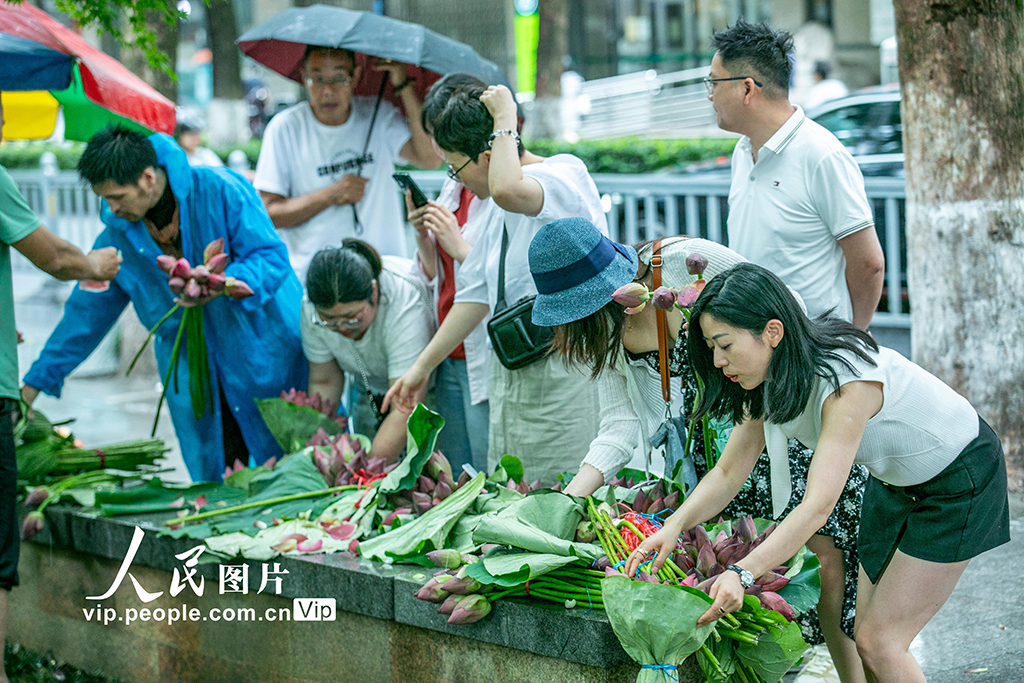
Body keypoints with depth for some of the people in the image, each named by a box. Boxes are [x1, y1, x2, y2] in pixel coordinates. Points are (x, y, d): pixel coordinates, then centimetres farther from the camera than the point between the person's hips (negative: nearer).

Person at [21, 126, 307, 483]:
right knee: (213, 484, 0)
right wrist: (33, 386, 10)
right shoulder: (117, 234, 0)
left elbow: (272, 258, -16)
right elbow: (86, 313, 9)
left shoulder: (220, 191, -15)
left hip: (262, 357, -4)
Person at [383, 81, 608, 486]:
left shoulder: (566, 174, -10)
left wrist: (504, 121, -18)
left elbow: (507, 190, -34)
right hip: (512, 371, 8)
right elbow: (476, 296, 20)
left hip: (566, 369, -8)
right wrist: (421, 366, 20)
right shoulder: (496, 210, 15)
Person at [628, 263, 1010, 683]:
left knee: (879, 641, -11)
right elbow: (728, 473, -8)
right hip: (896, 480, 8)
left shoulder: (847, 380, -36)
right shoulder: (768, 382, -10)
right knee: (868, 637, 7)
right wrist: (674, 525, -26)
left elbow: (818, 504, -42)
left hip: (959, 479, -8)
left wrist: (742, 572, -52)